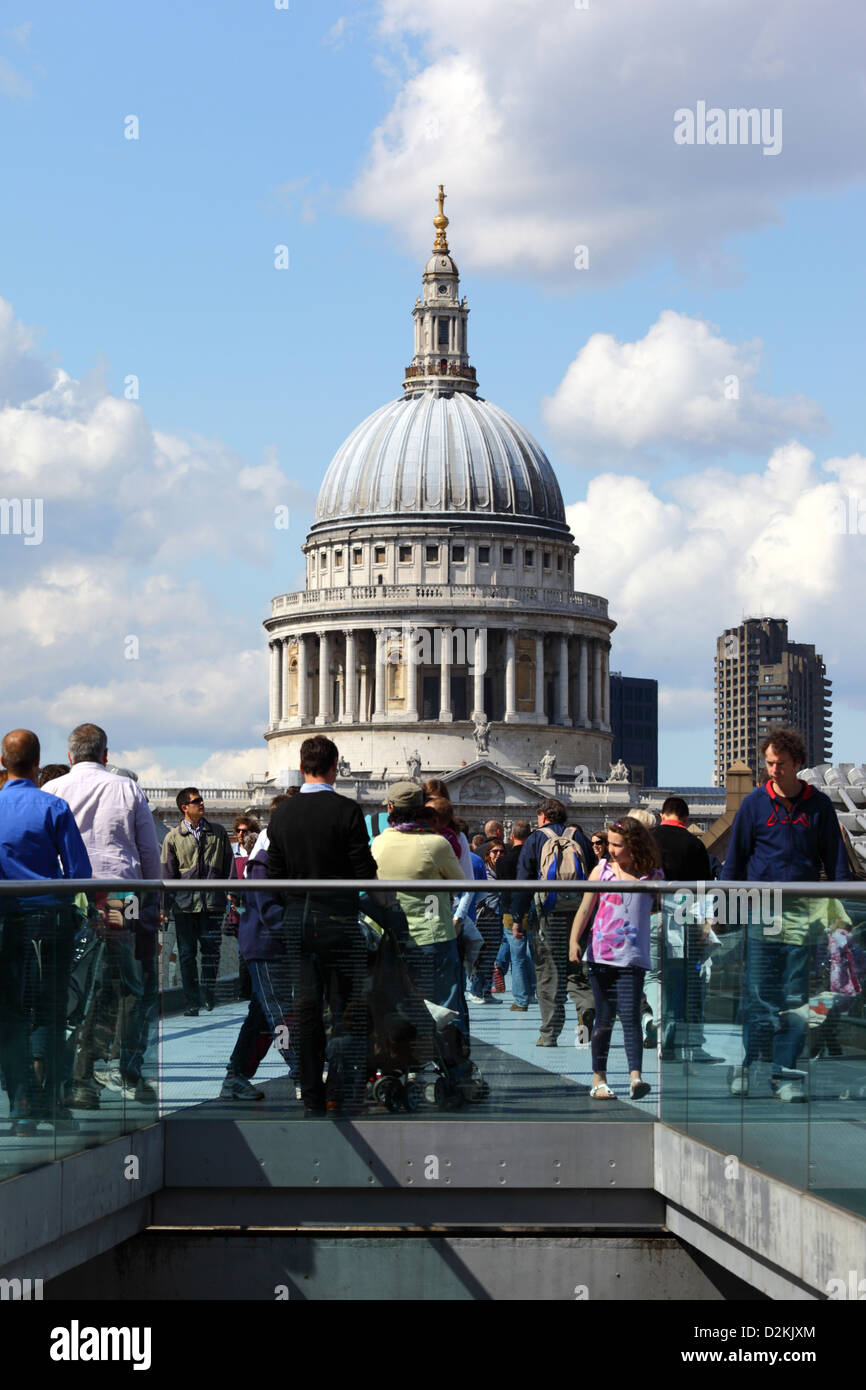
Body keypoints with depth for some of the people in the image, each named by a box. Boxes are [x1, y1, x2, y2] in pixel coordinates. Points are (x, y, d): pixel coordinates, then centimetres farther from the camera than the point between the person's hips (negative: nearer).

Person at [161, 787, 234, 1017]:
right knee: (187, 953, 1)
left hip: (212, 901, 1)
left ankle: (208, 993, 20)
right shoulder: (173, 838, 6)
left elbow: (228, 864, 13)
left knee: (211, 949, -1)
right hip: (185, 903, -1)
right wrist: (165, 905, 2)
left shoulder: (218, 832, 10)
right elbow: (167, 873, 6)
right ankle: (192, 1002, 7)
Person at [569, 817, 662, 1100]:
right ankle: (599, 1079, 13)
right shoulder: (602, 870, 5)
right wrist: (574, 940, -6)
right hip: (600, 955, 1)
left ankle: (635, 1076, -19)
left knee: (630, 1015, -13)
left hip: (632, 957, -1)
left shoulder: (651, 875, 3)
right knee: (604, 1018, 6)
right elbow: (585, 908, 4)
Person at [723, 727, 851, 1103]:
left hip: (804, 912, 1)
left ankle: (785, 1073, 8)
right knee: (758, 997, -2)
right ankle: (745, 1065, 8)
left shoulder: (818, 805, 6)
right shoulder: (754, 804, 4)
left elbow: (836, 861, 10)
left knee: (795, 1000, 3)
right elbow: (734, 860, 8)